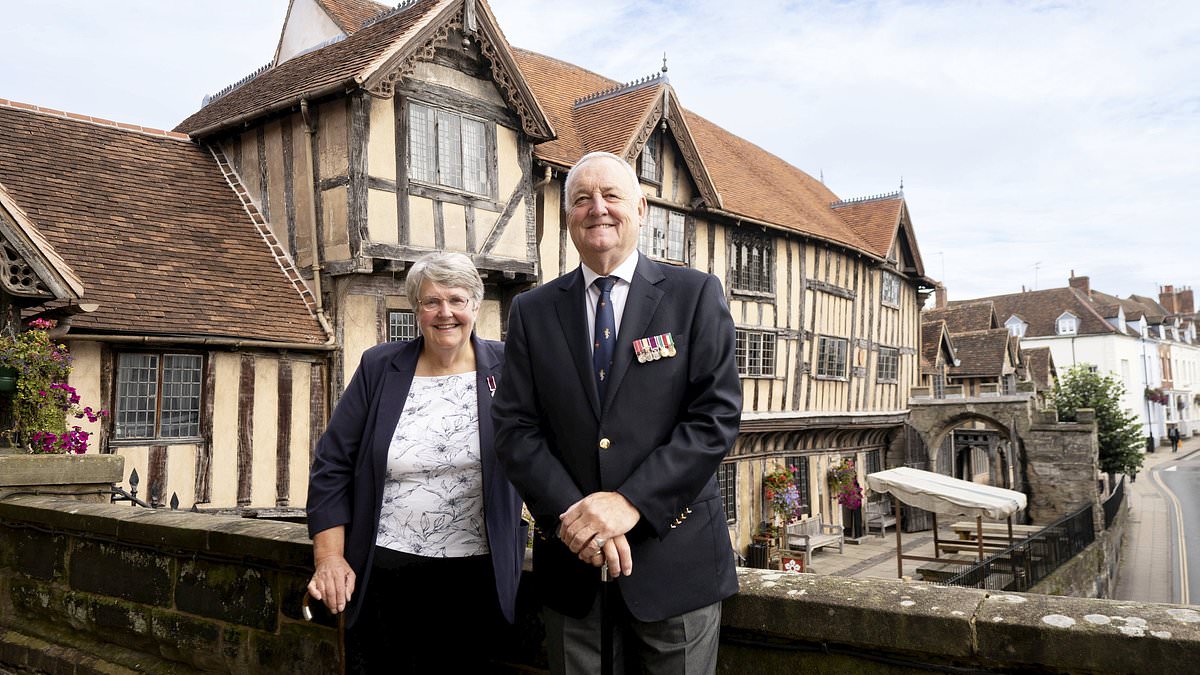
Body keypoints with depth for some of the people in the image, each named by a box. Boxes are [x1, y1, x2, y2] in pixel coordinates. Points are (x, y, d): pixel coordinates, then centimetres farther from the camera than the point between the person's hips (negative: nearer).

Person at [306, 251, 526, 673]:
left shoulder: (506, 369, 0)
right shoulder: (379, 368, 2)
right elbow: (332, 466, 2)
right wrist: (329, 556, -5)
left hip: (479, 575, 0)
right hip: (385, 572, 1)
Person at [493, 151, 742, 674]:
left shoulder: (696, 294, -1)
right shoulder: (532, 311, 5)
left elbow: (717, 415, -8)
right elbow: (513, 428, 0)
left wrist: (631, 502, -17)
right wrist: (571, 512, -15)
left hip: (674, 557, -1)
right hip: (570, 559, 2)